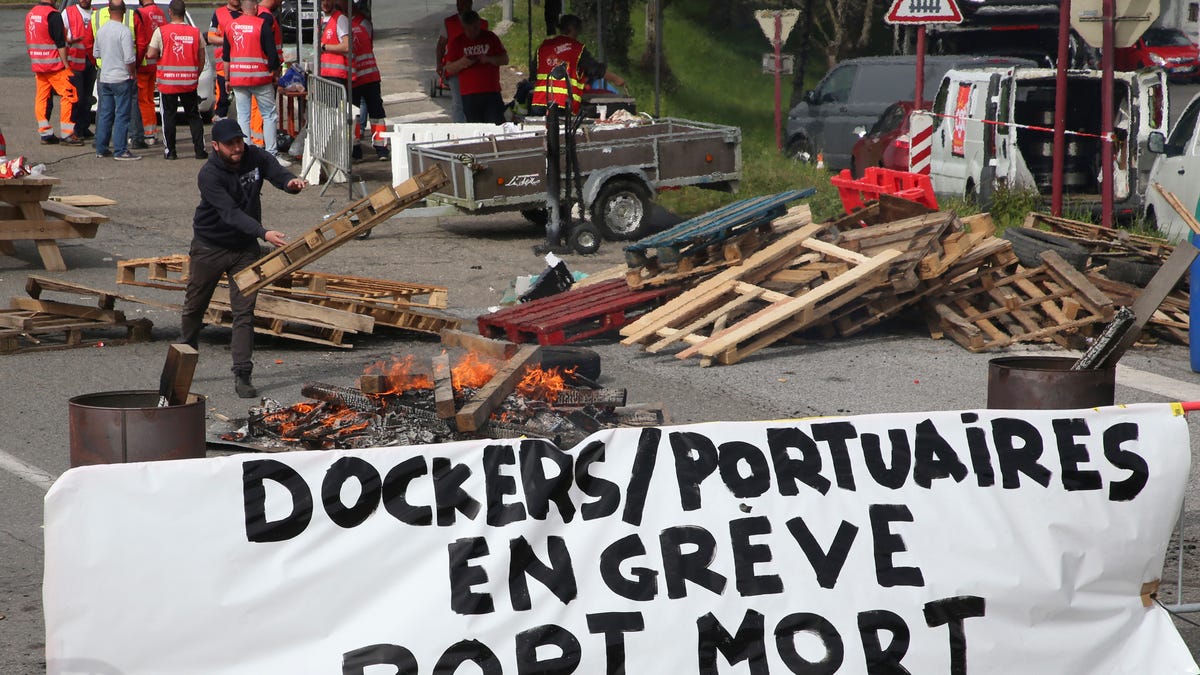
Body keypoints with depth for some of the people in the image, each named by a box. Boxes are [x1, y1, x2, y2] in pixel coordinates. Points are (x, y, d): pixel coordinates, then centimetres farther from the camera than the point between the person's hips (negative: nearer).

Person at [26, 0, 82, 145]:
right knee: (69, 95, -2)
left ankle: (45, 134, 9)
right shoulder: (53, 15, -14)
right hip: (55, 65, -8)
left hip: (37, 66, 8)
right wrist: (66, 65, -13)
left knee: (42, 98, 9)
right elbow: (60, 43, -16)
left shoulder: (30, 14, 11)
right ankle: (67, 134, -5)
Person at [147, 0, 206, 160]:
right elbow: (202, 59, 5)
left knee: (168, 116, 7)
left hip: (168, 82, -2)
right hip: (190, 82, 2)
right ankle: (200, 150, 7)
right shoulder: (195, 32, 0)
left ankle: (170, 151, 6)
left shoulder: (161, 31, -9)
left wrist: (148, 49, 12)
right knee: (194, 116, 11)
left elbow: (151, 55, -11)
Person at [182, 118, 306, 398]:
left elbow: (276, 172, -21)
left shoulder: (255, 157, -9)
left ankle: (242, 375, -6)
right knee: (194, 307, 13)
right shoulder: (209, 175, -25)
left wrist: (291, 182, -47)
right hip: (209, 246, -2)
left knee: (244, 310, -6)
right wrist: (264, 233, -47)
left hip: (245, 247, 2)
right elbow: (231, 213, -34)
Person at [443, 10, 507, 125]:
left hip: (492, 92, 0)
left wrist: (489, 59, -10)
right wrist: (461, 63, -15)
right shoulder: (456, 42, 6)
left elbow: (505, 60, 9)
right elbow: (449, 69, 6)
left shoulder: (490, 37, 9)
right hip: (469, 94, 0)